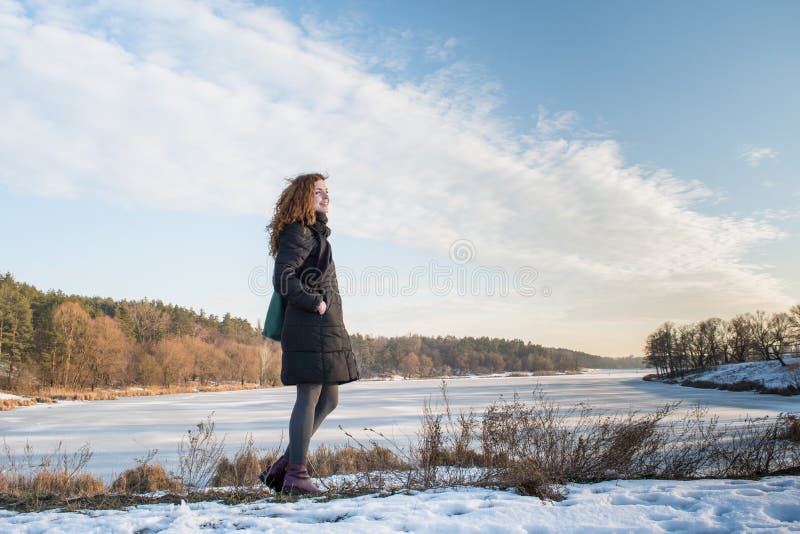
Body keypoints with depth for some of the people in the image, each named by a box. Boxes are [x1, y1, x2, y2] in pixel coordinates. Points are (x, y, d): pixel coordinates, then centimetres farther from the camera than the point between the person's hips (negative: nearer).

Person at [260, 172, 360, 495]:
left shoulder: (316, 233, 21)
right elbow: (282, 280, -20)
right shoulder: (297, 234, -9)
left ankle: (283, 466, 19)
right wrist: (314, 303, -14)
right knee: (309, 398, -4)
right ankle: (296, 476, 6)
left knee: (328, 400, 12)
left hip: (327, 327, 10)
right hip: (309, 328, -10)